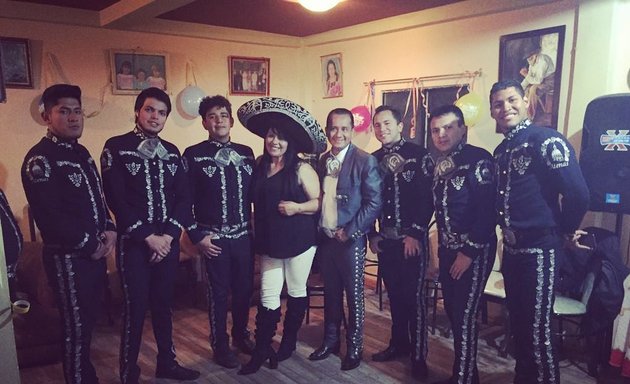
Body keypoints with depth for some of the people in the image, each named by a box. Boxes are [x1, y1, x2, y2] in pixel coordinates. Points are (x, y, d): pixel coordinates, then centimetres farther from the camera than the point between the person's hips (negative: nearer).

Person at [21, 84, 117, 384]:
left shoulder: (81, 153, 13)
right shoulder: (39, 159, -14)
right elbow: (49, 217, -21)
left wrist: (109, 230, 1)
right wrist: (89, 244, -14)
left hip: (95, 253, 8)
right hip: (67, 257, -8)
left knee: (88, 322, 18)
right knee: (76, 328, 4)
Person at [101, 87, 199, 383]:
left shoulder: (171, 152, 10)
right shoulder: (116, 147, -4)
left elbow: (183, 197, 5)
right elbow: (116, 199, -12)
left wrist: (168, 235, -9)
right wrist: (148, 237, -14)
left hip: (168, 241, 4)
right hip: (134, 242, -4)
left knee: (164, 304, 15)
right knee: (135, 308, 3)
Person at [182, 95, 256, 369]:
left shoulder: (246, 152, 6)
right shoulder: (193, 155, -5)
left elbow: (255, 193, 8)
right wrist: (197, 236, -8)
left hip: (244, 234, 4)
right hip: (214, 237, -3)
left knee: (244, 288, 13)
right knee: (219, 292, 8)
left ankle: (241, 335, 36)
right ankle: (220, 346, 26)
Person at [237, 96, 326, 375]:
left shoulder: (301, 168, -9)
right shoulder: (260, 166, 4)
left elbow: (319, 202, -9)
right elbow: (256, 200, 13)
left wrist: (297, 207, -24)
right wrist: (257, 229, 2)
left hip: (299, 239, -3)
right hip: (269, 240, 3)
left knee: (296, 291, 12)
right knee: (268, 296, 4)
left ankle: (289, 342, 30)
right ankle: (261, 350, 13)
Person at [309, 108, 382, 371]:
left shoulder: (365, 161, -11)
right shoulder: (322, 161, 7)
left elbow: (374, 203, -14)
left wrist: (349, 232, -15)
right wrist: (318, 229, 4)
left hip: (351, 239, -5)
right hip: (325, 238, 5)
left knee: (354, 296, 8)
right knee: (331, 293, 17)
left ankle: (354, 348, 24)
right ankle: (330, 341, 33)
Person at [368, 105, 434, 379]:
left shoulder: (419, 155, -6)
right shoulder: (373, 159, 8)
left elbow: (427, 197, -11)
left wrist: (416, 233, -14)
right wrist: (372, 234, 6)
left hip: (411, 239, -4)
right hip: (385, 240, 5)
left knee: (413, 297, 1)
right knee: (394, 294, 15)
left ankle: (418, 355, 13)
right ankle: (399, 343, 30)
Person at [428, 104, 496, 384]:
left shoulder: (480, 160, -13)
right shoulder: (438, 163, 9)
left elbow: (487, 210, -19)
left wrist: (469, 251, -18)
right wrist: (442, 246, 8)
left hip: (474, 251, -7)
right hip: (448, 249, 7)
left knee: (465, 317, -1)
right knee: (453, 313, 14)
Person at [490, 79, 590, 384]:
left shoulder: (546, 140, -14)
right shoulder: (501, 150, 11)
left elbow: (577, 193, -20)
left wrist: (566, 232, -7)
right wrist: (506, 232, 11)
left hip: (539, 249, -8)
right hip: (512, 248, 8)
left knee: (538, 329, 0)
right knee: (517, 321, 18)